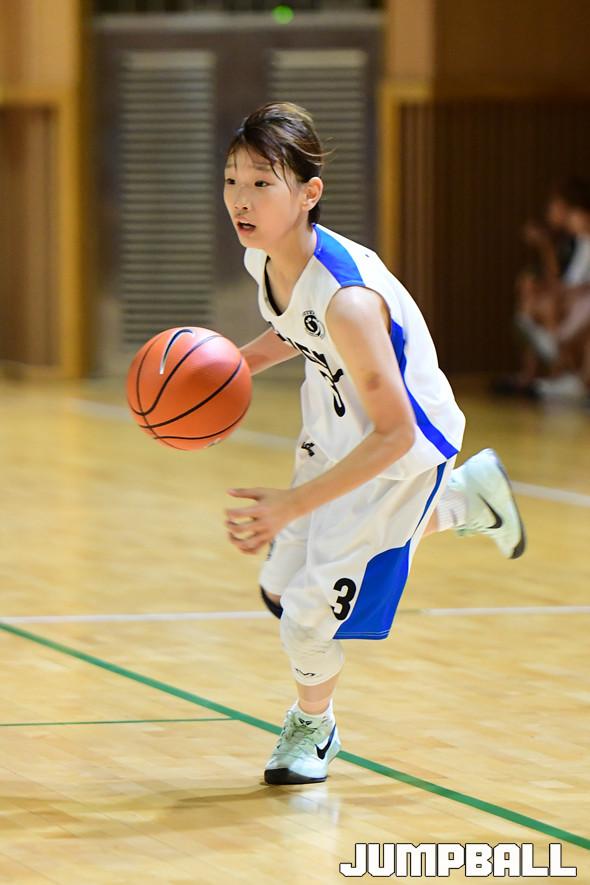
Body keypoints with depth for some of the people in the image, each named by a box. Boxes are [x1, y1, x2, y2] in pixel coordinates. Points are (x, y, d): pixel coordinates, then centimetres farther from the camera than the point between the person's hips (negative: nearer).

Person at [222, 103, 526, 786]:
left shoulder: (348, 298, -38)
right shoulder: (262, 256, -14)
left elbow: (395, 435, -33)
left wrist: (292, 505, -38)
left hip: (403, 449, -8)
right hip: (334, 430, 8)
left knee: (312, 613, -10)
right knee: (280, 589, 20)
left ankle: (312, 726, 27)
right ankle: (461, 500, 37)